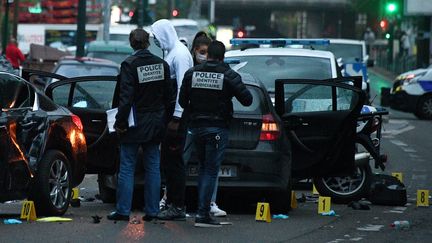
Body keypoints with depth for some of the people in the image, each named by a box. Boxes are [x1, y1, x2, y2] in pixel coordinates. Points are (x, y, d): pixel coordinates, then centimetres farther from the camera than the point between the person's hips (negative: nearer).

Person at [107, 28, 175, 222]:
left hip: (135, 125, -5)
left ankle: (123, 210, 0)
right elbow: (169, 95, 8)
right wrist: (164, 120, 15)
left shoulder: (129, 65, -14)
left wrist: (120, 122, -11)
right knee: (153, 167, 10)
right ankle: (152, 211, 10)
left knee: (127, 167, 1)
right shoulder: (162, 65, 4)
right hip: (155, 125, 5)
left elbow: (126, 97, -17)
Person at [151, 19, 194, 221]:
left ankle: (178, 207, -6)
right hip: (170, 114, 10)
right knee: (167, 160, 12)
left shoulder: (180, 54, -13)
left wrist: (176, 118, -20)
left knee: (174, 160, -8)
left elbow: (182, 88, -18)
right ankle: (171, 202, 17)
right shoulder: (171, 52, 17)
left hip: (177, 114, -10)